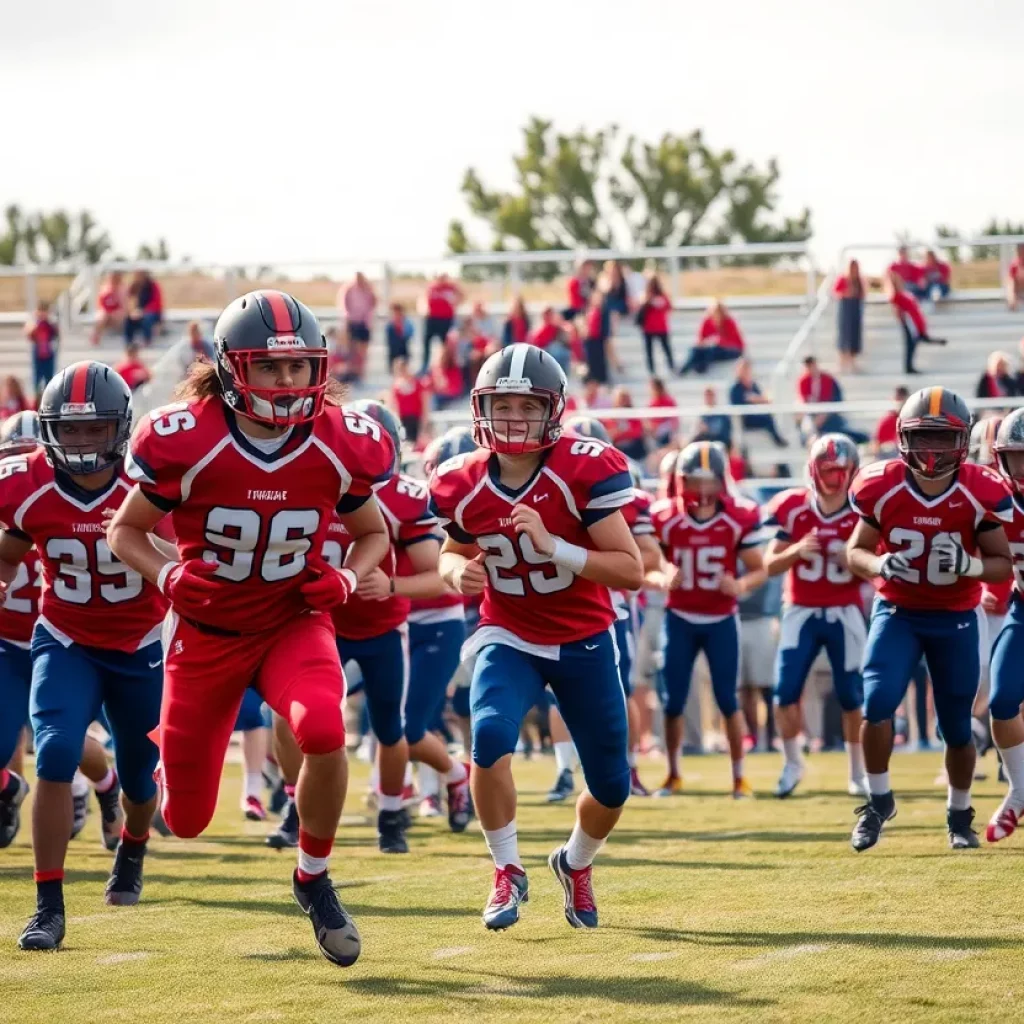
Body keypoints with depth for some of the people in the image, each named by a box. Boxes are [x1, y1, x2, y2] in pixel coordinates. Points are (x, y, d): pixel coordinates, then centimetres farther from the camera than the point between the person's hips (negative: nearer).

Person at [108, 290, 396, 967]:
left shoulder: (342, 445, -12)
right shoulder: (184, 441, -18)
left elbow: (373, 533, 7)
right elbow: (125, 531, -3)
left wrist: (347, 578, -14)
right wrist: (167, 576, -23)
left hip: (296, 623, 0)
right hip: (208, 630, 0)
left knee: (323, 732, -34)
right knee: (186, 822, 5)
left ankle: (314, 878, -7)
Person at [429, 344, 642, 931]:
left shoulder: (582, 474, -20)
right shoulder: (464, 486, -10)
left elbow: (632, 572, -21)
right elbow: (453, 551, 11)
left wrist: (553, 546, -32)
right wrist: (458, 572, -13)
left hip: (584, 642, -1)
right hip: (510, 638, 1)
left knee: (612, 788, 5)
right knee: (491, 736, -29)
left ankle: (576, 864, 40)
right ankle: (508, 873, -7)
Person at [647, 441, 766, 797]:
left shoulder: (741, 517, -12)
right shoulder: (664, 517, -11)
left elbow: (758, 570, -4)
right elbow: (646, 568, -2)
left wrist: (741, 586, -26)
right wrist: (663, 580, -25)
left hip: (721, 620, -1)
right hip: (680, 620, 1)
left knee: (727, 700, -1)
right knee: (674, 701, 2)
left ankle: (739, 777, 9)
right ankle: (673, 774, 19)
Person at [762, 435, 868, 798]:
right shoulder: (794, 509, -5)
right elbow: (769, 566, -2)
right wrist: (795, 551, -21)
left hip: (845, 613, -1)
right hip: (802, 612, 1)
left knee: (851, 696, 3)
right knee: (785, 691, -7)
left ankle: (858, 772, 17)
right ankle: (792, 764, 14)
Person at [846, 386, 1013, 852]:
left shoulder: (981, 494, -15)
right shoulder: (882, 487, -13)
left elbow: (1002, 564, -8)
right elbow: (856, 550, -1)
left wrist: (969, 565, -29)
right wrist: (879, 565, -24)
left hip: (955, 619, 0)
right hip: (896, 611, 0)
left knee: (957, 727, 6)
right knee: (877, 702, -19)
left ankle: (960, 815, 28)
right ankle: (878, 801, 2)